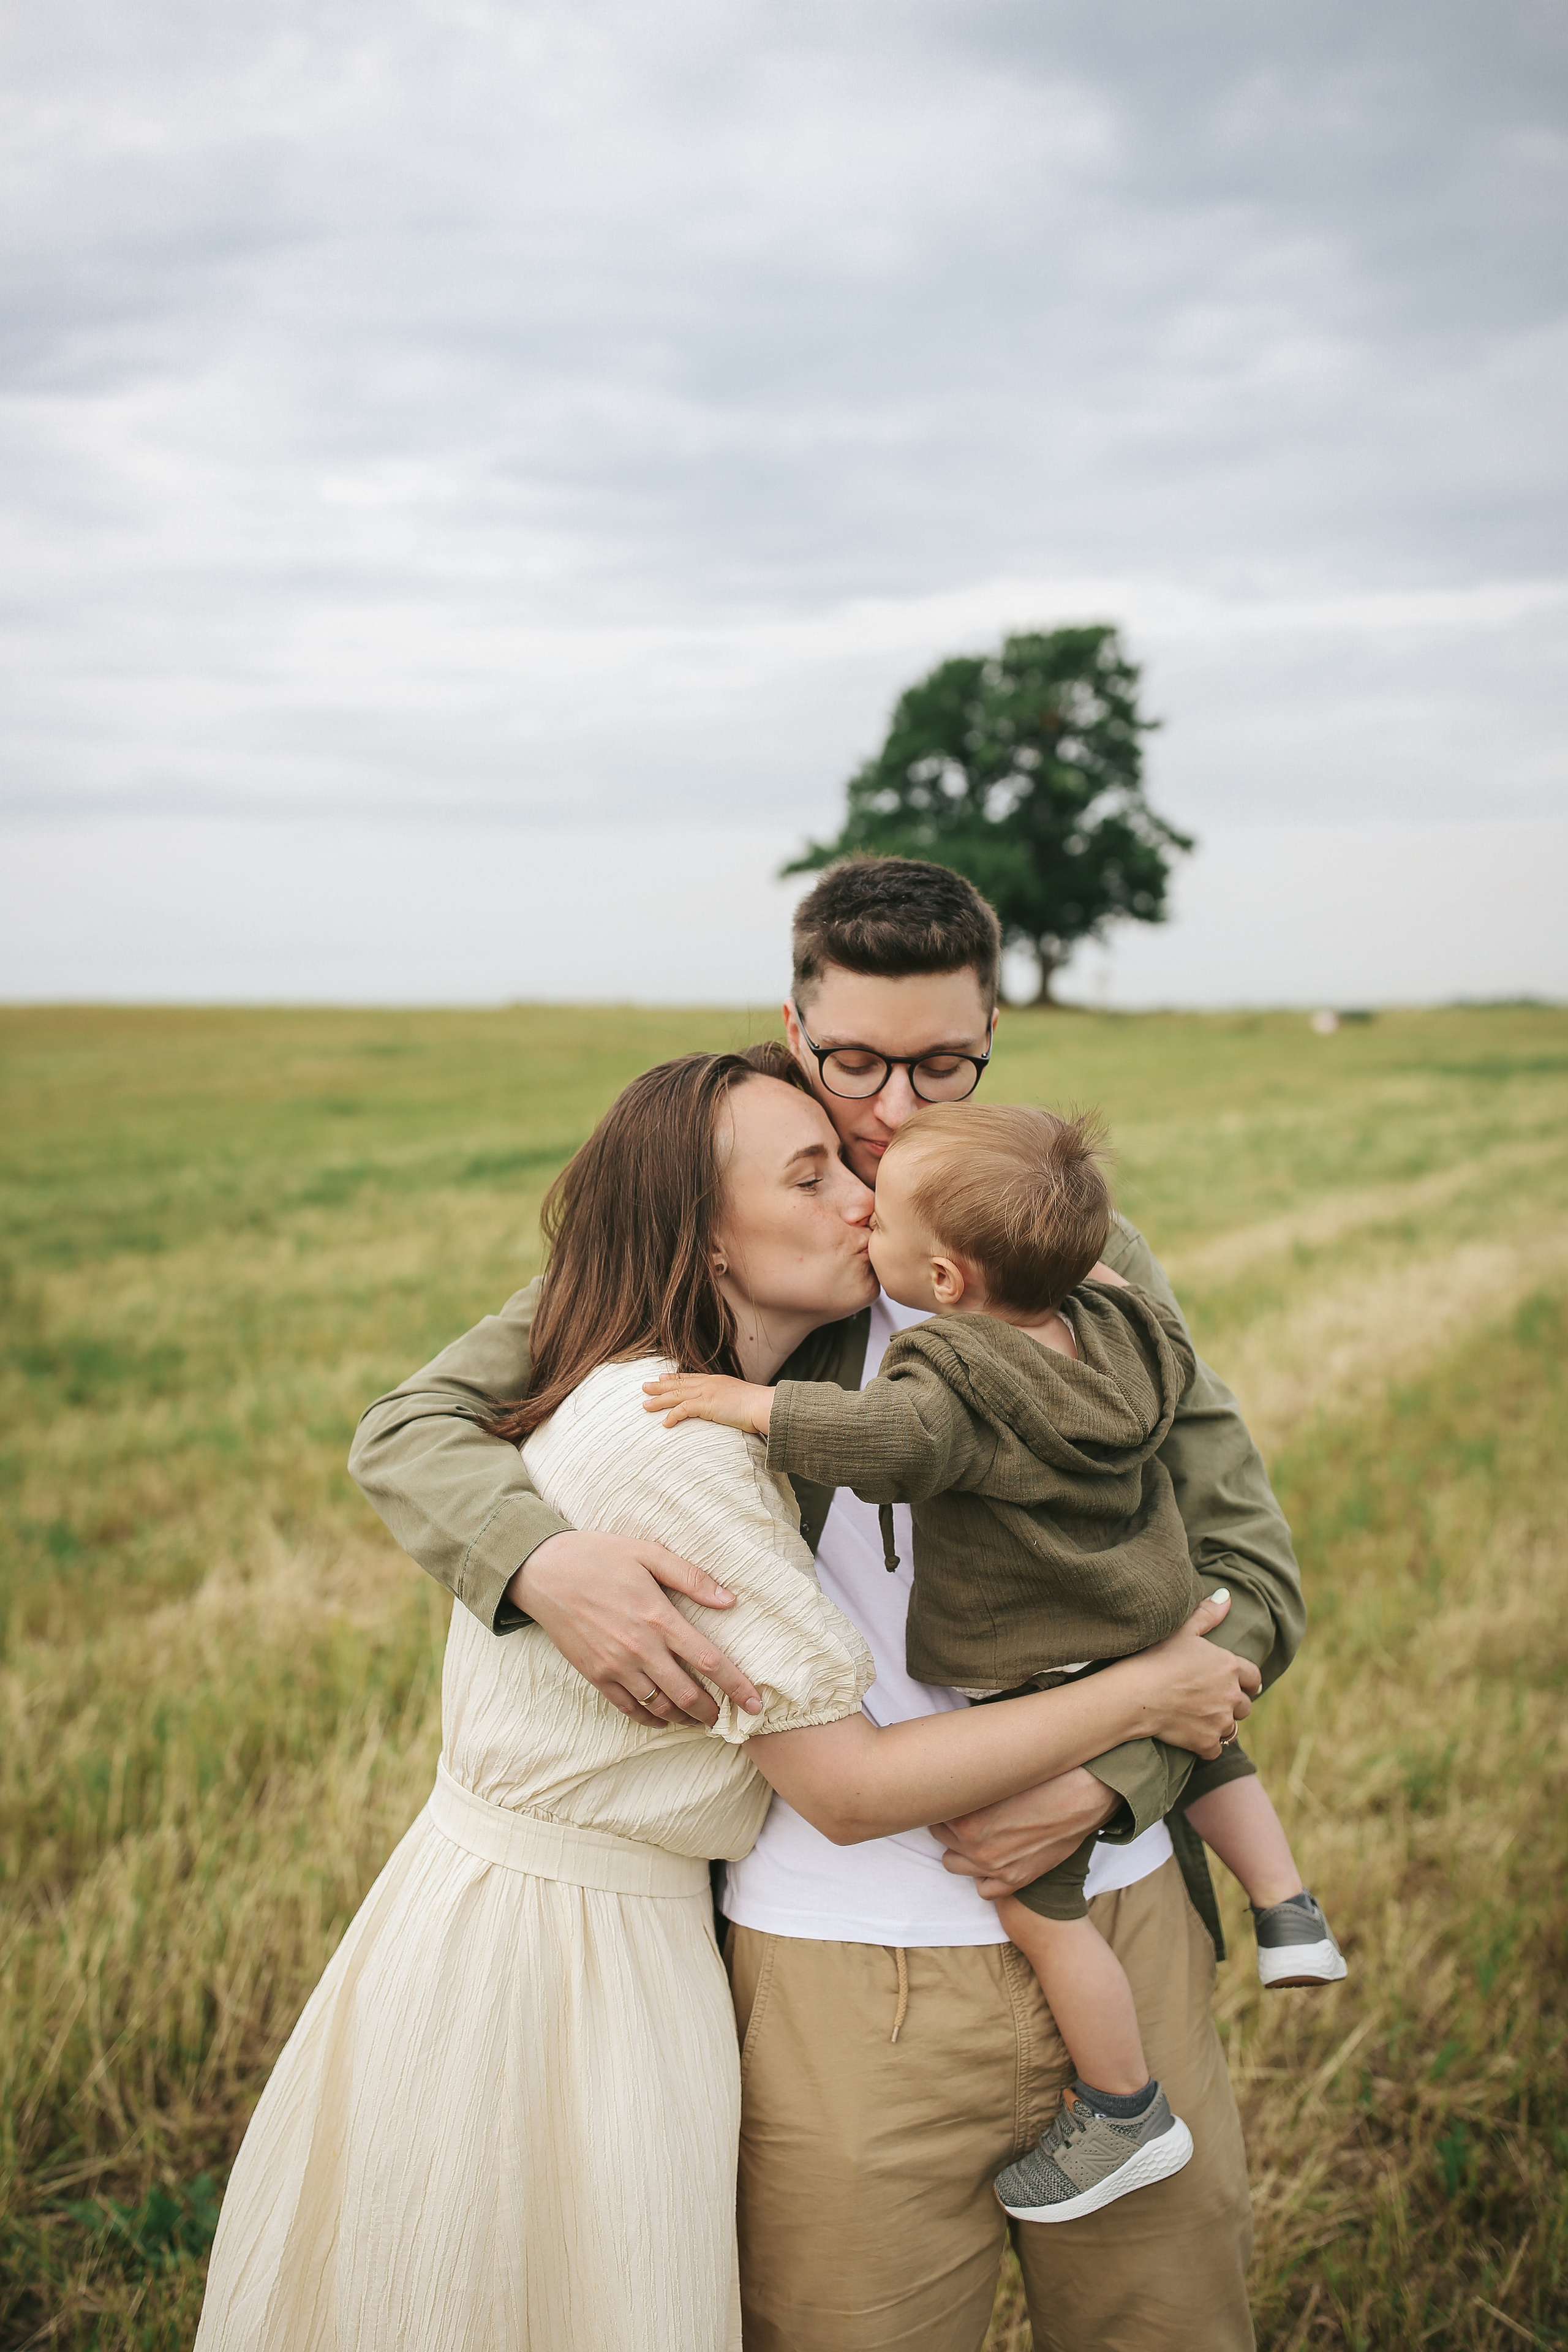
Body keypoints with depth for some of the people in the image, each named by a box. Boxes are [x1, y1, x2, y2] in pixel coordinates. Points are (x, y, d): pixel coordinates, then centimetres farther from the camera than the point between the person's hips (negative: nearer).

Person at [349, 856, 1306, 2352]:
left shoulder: (1086, 1255, 5)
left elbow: (1252, 1571, 7)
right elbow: (408, 1430, -1)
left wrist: (1109, 1777, -10)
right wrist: (542, 1558, -24)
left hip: (1121, 1912, 3)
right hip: (845, 1961, -2)